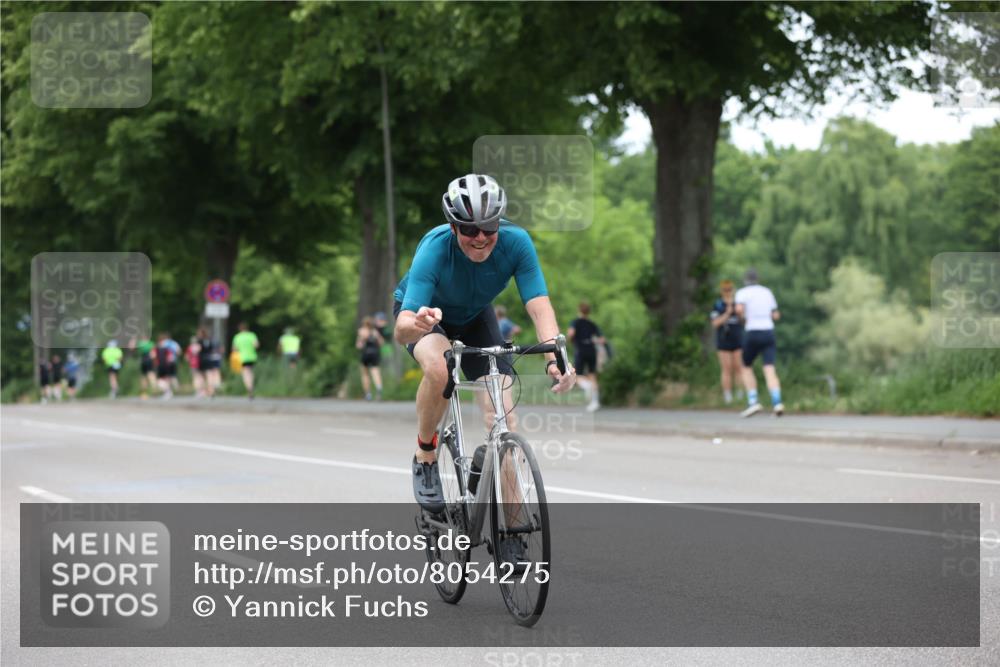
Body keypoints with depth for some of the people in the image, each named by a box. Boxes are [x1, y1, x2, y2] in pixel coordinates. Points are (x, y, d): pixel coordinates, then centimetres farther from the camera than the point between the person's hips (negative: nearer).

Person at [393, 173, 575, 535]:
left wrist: (555, 359, -54)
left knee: (502, 413, -14)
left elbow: (539, 305, -37)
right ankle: (425, 457, -10)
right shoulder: (435, 249, -38)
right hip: (423, 313, -3)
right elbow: (401, 331, -45)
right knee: (440, 368, -36)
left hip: (474, 318, 3)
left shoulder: (516, 242, -31)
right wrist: (418, 324, -69)